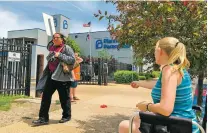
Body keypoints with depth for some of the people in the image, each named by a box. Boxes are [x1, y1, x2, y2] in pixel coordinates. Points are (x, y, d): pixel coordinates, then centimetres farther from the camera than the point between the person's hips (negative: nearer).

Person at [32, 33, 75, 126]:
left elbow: (72, 60, -17)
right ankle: (43, 118, 14)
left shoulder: (66, 48, -6)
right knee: (45, 96, 4)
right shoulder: (51, 47, 14)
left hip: (62, 77, -6)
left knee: (64, 98, 5)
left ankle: (66, 116, 24)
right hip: (51, 76, 7)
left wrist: (60, 55, -20)